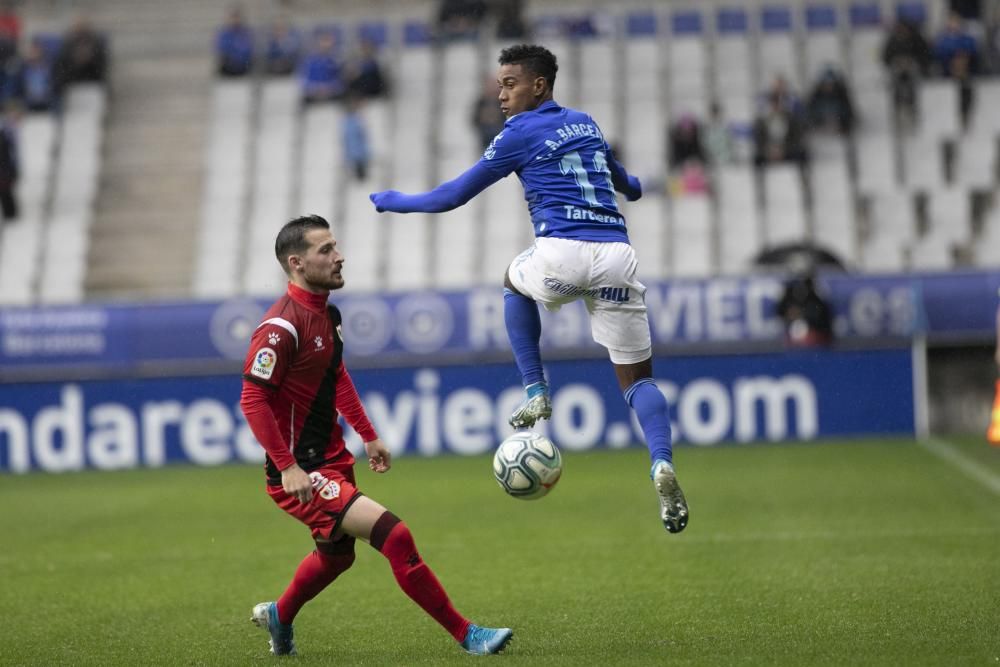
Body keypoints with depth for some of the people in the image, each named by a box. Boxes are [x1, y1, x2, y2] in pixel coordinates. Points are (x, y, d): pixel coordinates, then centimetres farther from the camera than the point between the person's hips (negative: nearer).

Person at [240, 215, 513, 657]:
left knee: (336, 555, 27)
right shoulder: (282, 325, -21)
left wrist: (368, 435, 21)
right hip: (300, 473, -10)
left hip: (332, 461, 10)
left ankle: (278, 618, 52)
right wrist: (288, 467, -25)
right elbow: (253, 400, -23)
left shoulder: (326, 313, 8)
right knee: (394, 536, -19)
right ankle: (466, 635, -13)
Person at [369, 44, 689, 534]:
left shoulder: (520, 134, 4)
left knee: (515, 282, 33)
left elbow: (455, 196, 7)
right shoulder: (585, 124, 22)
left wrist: (395, 201, 22)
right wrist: (632, 186, 68)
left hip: (563, 254, -4)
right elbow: (620, 178, 43)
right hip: (616, 255, 4)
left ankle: (536, 395, 21)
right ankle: (662, 465, -18)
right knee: (637, 378, 9)